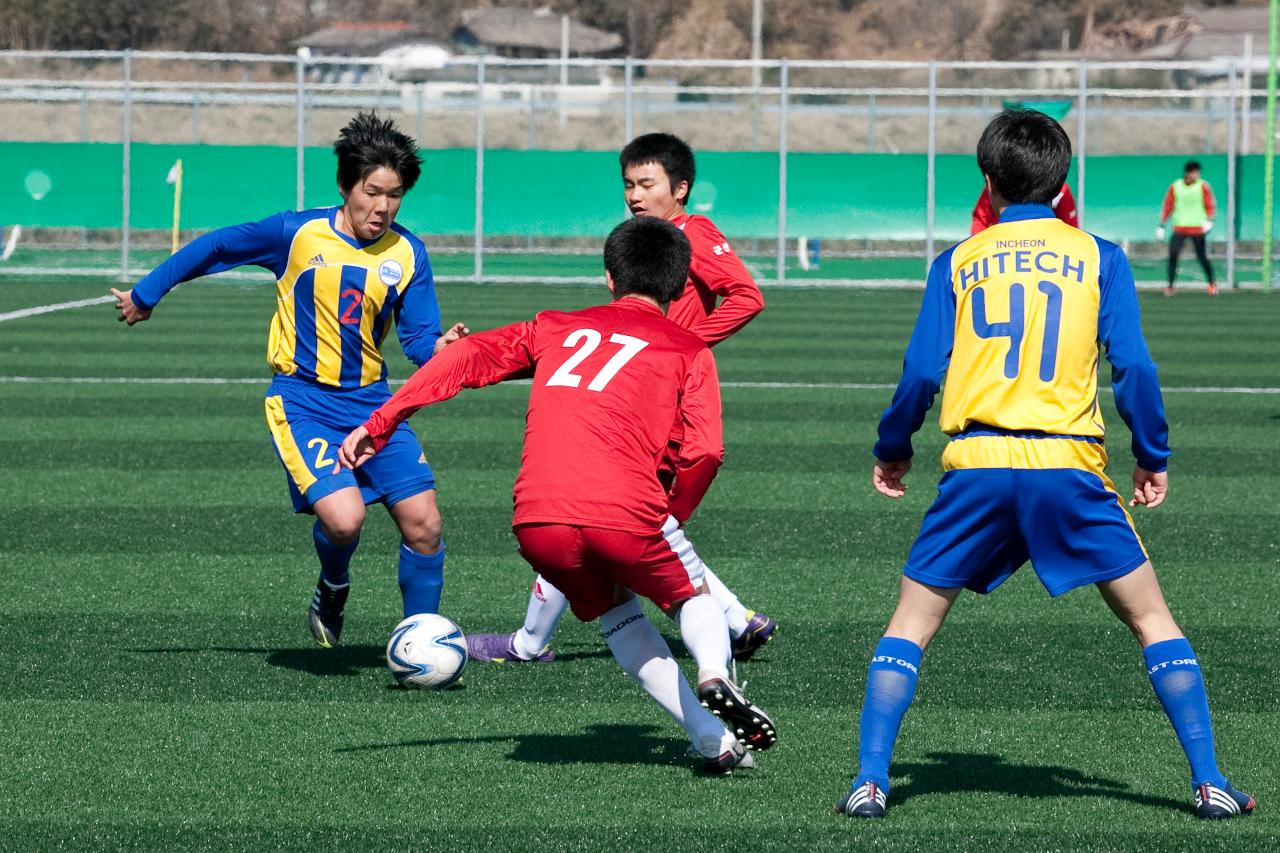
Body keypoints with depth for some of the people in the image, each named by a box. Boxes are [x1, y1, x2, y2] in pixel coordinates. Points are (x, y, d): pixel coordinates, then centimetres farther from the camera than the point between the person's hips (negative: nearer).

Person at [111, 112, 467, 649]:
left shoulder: (407, 254, 0)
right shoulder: (299, 233, -8)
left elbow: (418, 340, 1)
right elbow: (215, 248, 4)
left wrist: (440, 347, -24)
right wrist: (146, 295, 12)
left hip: (371, 402, 4)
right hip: (302, 401, -4)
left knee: (423, 523, -6)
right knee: (343, 517, -25)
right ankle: (332, 593, 10)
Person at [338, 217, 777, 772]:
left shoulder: (557, 327, 26)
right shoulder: (689, 350, 17)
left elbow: (467, 357, 16)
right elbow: (704, 452, 4)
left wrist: (378, 426, 16)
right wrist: (671, 518, 20)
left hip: (537, 524, 2)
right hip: (625, 513, -2)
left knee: (618, 618, 26)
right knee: (692, 597, 25)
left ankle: (714, 742, 15)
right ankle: (715, 675, -8)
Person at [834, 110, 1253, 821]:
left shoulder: (958, 262, 9)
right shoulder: (1099, 258, 7)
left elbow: (922, 371, 3)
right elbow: (1133, 367, 0)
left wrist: (891, 451, 18)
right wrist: (1153, 458, 11)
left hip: (975, 468, 0)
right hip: (1069, 467, 0)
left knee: (911, 626, 12)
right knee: (1150, 618, 10)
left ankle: (869, 782, 1)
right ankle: (1209, 782, 4)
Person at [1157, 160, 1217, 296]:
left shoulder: (1203, 186, -1)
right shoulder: (1175, 187, 3)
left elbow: (1210, 205, -1)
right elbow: (1167, 206, 9)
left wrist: (1209, 221, -17)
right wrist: (1161, 225, 6)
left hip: (1198, 228, -1)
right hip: (1179, 228, 1)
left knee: (1202, 257, -3)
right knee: (1173, 255, -11)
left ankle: (1212, 284, 15)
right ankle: (1170, 286, -4)